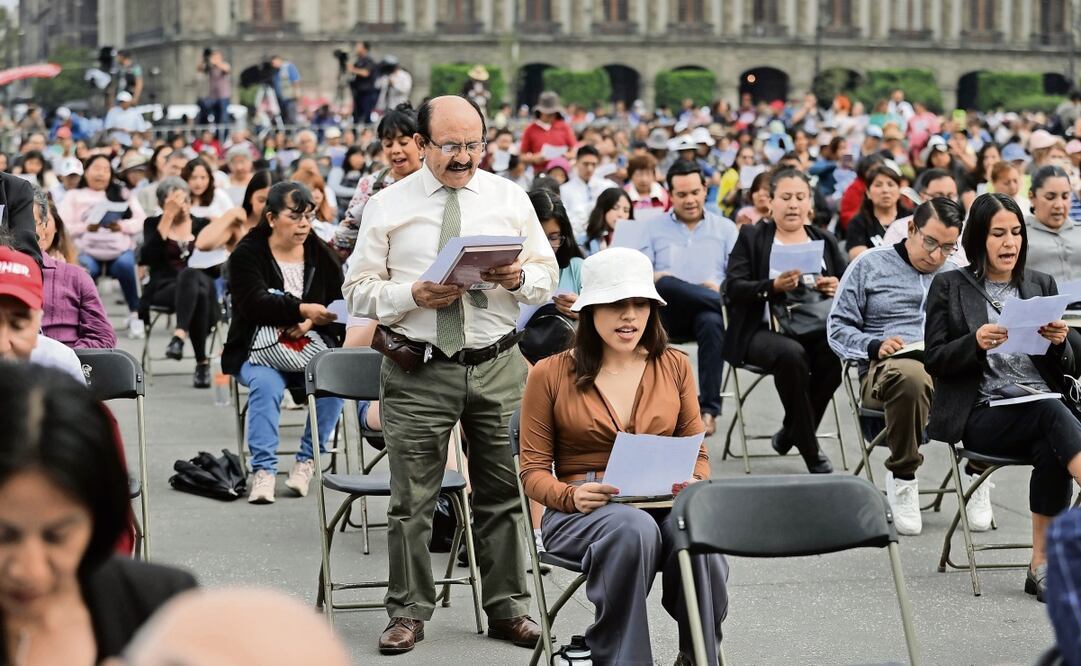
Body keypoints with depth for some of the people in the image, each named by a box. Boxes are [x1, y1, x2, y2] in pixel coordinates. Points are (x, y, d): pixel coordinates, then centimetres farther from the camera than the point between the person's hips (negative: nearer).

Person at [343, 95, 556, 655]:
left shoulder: (510, 198, 8)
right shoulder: (387, 207, 1)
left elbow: (546, 274, 10)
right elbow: (358, 291, 1)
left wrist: (520, 278, -13)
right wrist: (414, 295, -16)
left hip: (498, 365, 2)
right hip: (419, 370, -2)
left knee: (503, 493, 7)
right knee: (411, 501, 1)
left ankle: (506, 609, 18)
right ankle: (408, 613, 13)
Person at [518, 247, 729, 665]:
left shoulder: (675, 367, 14)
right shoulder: (550, 375, 6)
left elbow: (698, 455, 15)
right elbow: (534, 470, 5)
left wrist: (692, 483, -10)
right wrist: (571, 495, -18)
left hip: (664, 505, 2)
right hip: (579, 512, -2)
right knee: (634, 529, -40)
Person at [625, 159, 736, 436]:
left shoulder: (725, 228, 20)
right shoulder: (654, 229, 21)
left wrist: (721, 287, -12)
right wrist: (654, 279, -14)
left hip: (706, 309, 0)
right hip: (666, 311, 0)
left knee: (712, 323, -39)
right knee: (665, 285, -37)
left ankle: (708, 410, -37)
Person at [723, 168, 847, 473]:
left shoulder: (824, 240, 22)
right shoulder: (751, 236, 12)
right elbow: (733, 289, 0)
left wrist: (838, 288, -5)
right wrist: (774, 286, -17)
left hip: (816, 329, 3)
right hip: (763, 330, -3)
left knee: (834, 351, -33)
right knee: (791, 353, -37)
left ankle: (789, 434, -12)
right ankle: (810, 449, -21)